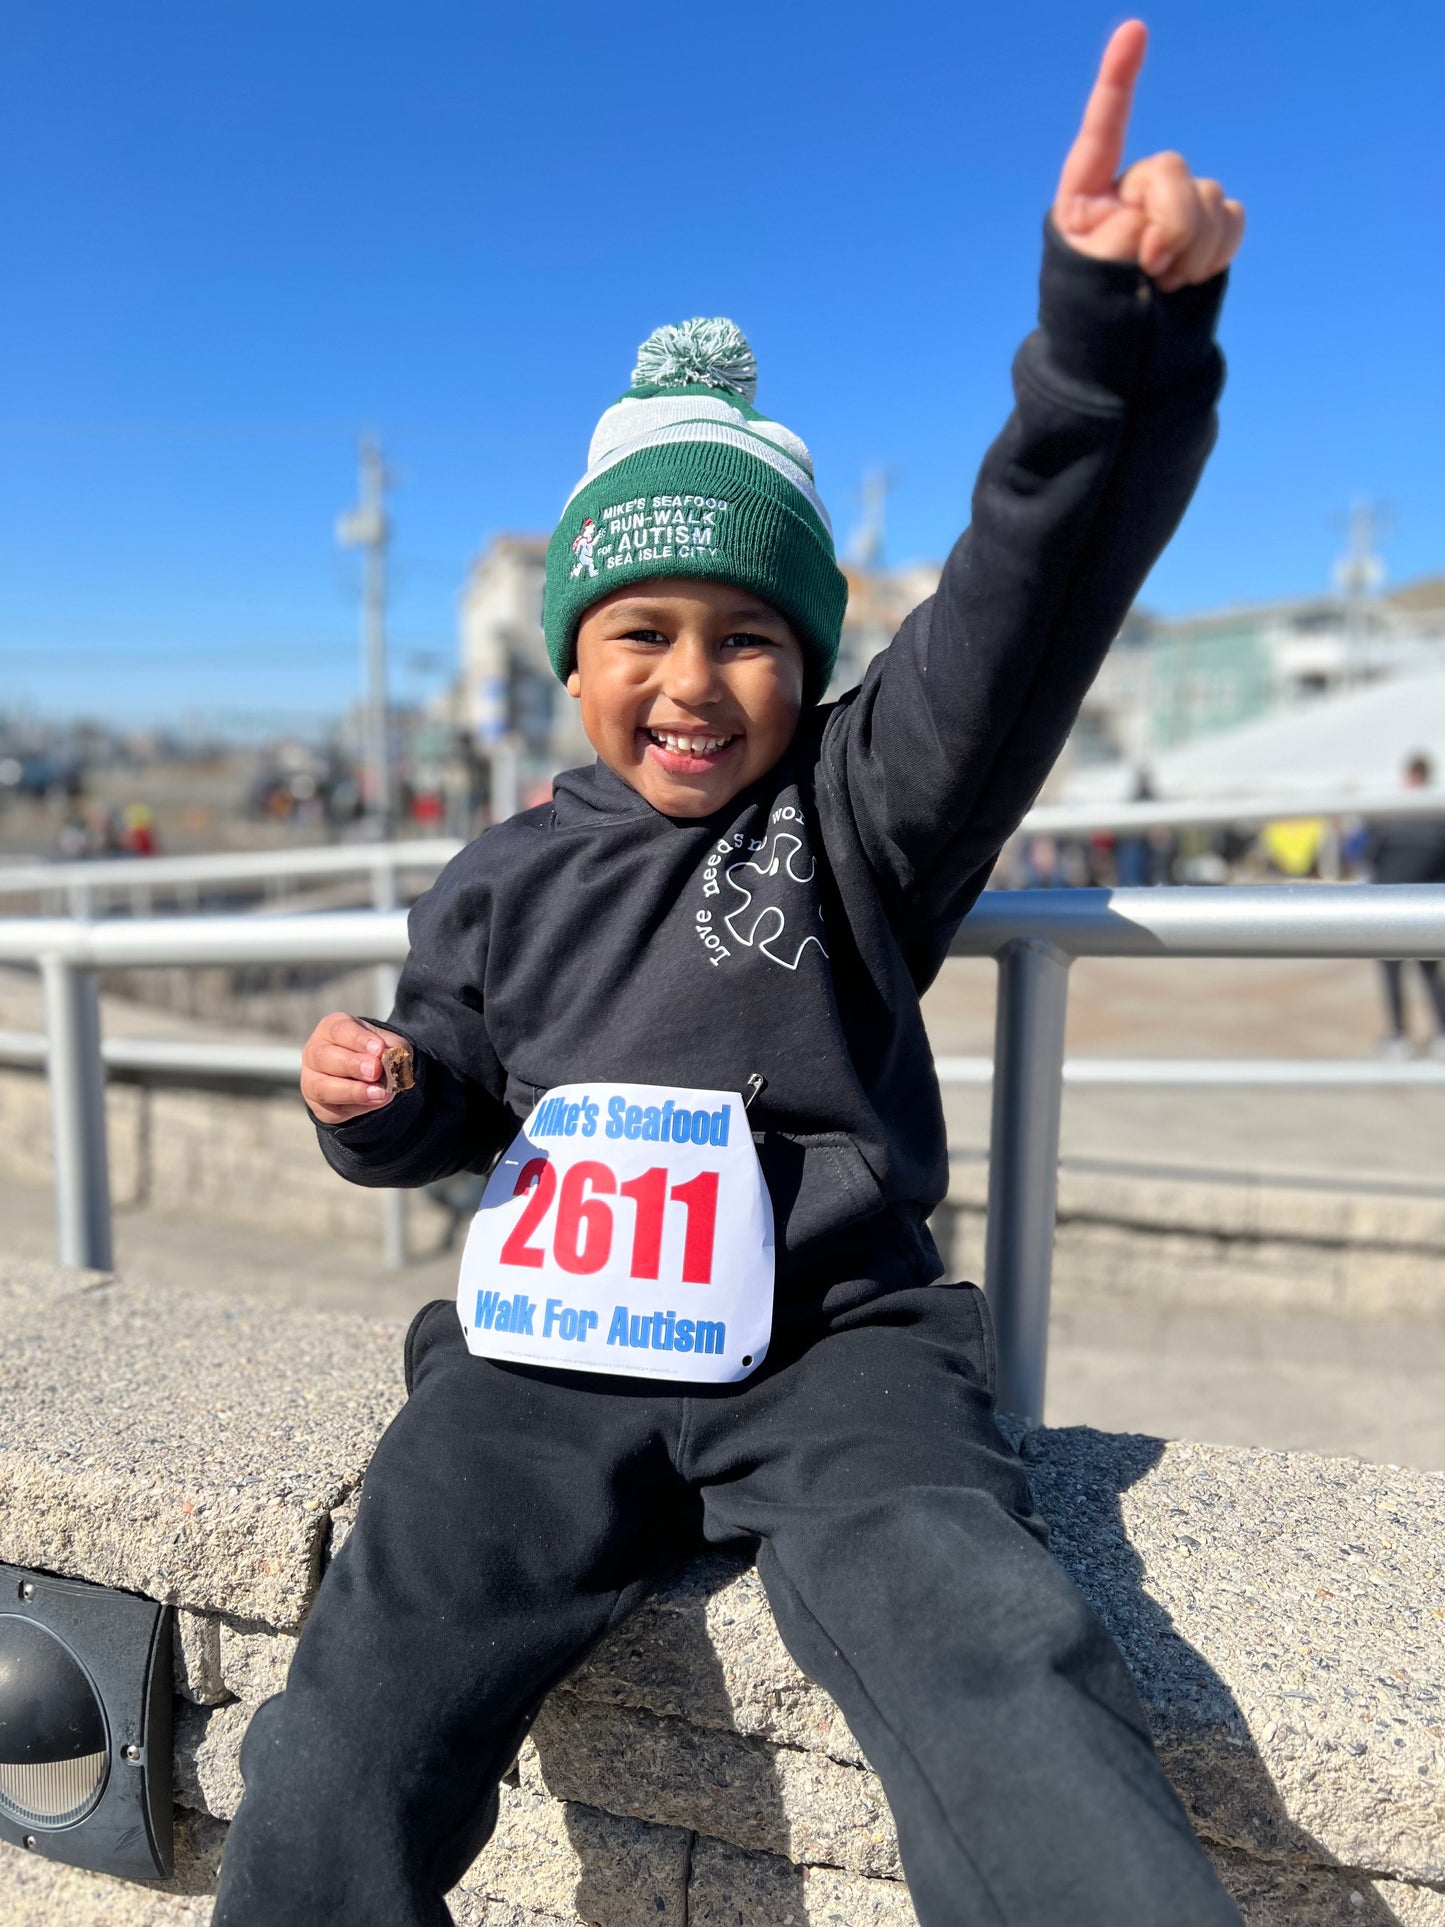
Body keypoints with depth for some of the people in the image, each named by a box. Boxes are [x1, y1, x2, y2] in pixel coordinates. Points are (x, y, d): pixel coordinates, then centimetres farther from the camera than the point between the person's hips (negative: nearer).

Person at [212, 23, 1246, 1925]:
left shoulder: (855, 811, 3)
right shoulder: (507, 880, 13)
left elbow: (1024, 596, -13)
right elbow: (445, 1101, 23)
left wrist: (1116, 323, -29)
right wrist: (378, 1091, -2)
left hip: (828, 1345, -2)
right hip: (541, 1355, 3)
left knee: (998, 1675, -29)